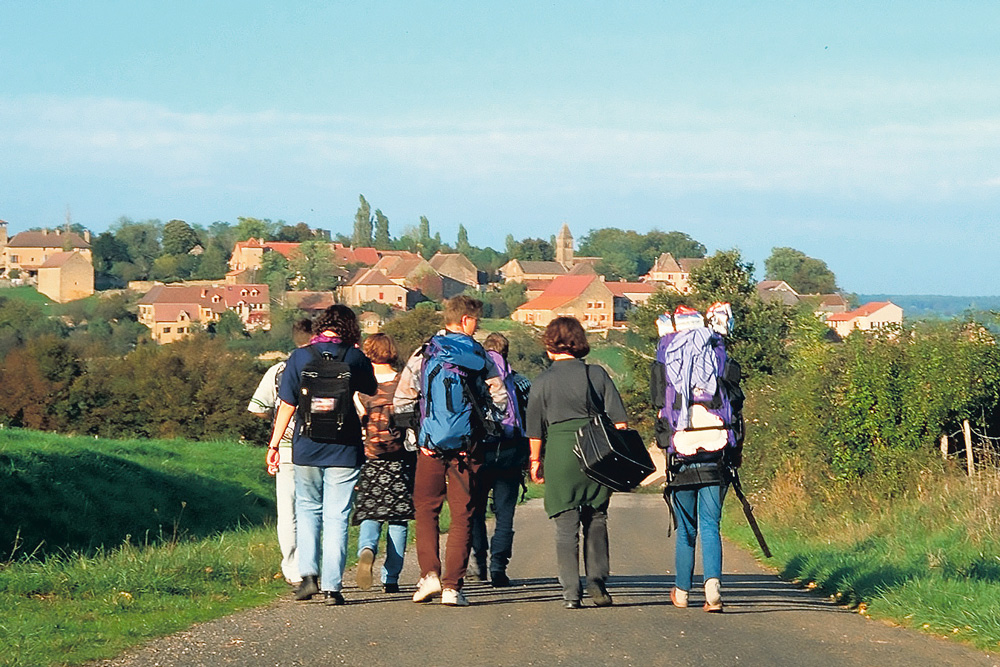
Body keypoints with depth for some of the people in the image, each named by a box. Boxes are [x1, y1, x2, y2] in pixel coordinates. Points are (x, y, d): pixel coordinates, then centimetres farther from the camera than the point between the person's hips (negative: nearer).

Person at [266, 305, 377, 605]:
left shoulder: (299, 357, -4)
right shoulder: (355, 357, -4)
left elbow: (286, 406, -2)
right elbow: (372, 389, 15)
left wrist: (274, 444, 5)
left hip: (306, 448, 1)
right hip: (344, 450, -1)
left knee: (307, 510, 17)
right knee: (336, 517, 3)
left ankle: (308, 572, 2)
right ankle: (332, 586, -1)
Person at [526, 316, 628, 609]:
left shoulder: (543, 380, 1)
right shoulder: (597, 374, 5)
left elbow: (535, 428, 6)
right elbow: (618, 420, 3)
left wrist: (535, 460, 17)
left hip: (559, 453, -1)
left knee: (566, 525, 2)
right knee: (596, 520, 14)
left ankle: (571, 591, -2)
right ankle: (597, 580, 2)